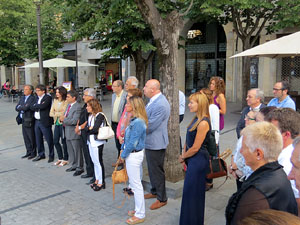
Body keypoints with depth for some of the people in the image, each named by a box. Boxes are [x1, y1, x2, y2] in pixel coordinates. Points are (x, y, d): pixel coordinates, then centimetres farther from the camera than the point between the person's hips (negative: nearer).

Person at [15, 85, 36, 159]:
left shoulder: (33, 98, -12)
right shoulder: (22, 98, 14)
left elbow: (26, 107, -22)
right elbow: (16, 108, 9)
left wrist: (20, 107, -4)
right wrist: (23, 108, -8)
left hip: (29, 121, -7)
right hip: (23, 120, 8)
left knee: (31, 137, 2)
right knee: (25, 137, 12)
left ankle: (33, 153, 13)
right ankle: (28, 152, 23)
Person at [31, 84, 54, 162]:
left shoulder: (48, 97, -8)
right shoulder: (37, 98, 15)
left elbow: (43, 106, -23)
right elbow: (31, 107, 4)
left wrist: (36, 106, -6)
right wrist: (39, 106, -11)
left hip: (45, 122, -8)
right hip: (37, 121, 8)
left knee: (49, 139, -1)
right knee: (38, 139, 14)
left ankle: (51, 155, 11)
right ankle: (41, 154, 28)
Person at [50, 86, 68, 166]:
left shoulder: (66, 102, -11)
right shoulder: (55, 101, 11)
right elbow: (51, 113, 9)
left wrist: (56, 113, -6)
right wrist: (58, 114, -9)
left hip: (63, 123, -7)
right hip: (57, 123, 7)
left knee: (64, 141, 2)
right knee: (55, 141, 9)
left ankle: (65, 159, 15)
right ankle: (60, 158, 24)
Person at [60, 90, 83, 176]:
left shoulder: (77, 107, -18)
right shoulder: (69, 105, 12)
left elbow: (74, 121, -25)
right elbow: (65, 116, 22)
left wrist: (64, 119, -16)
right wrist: (62, 118, 0)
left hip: (74, 133, -9)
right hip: (68, 133, 10)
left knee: (77, 150, 1)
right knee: (70, 150, 19)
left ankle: (79, 168, 12)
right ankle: (74, 165, 33)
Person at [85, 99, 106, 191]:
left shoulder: (100, 115, -14)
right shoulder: (90, 116, 13)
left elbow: (95, 129, -22)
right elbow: (86, 128, 5)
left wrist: (89, 129, -7)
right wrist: (90, 128, -12)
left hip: (97, 142, -8)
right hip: (90, 141, 8)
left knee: (98, 162, -1)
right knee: (94, 162, 15)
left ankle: (101, 183, 8)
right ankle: (97, 180, 25)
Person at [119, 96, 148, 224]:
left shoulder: (138, 123, -24)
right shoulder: (134, 120, 8)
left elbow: (132, 143, -22)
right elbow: (127, 138, 15)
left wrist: (123, 155, -11)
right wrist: (123, 150, 8)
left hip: (134, 155, -10)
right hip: (134, 154, 10)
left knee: (136, 185, 1)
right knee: (136, 184, 19)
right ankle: (138, 209, 33)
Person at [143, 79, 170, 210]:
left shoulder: (160, 105, -27)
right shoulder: (154, 100, 7)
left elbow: (150, 126, -25)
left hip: (156, 144, -10)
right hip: (150, 142, 10)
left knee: (157, 171, 3)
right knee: (152, 169, 23)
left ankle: (162, 199, 19)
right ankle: (155, 192, 41)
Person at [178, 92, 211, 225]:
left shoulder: (203, 123, -22)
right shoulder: (196, 119, 7)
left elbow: (195, 148, -20)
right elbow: (188, 139, 14)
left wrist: (183, 157, -6)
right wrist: (184, 153, 1)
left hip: (198, 160, -9)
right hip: (192, 159, 9)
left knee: (192, 192, 3)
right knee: (189, 191, 18)